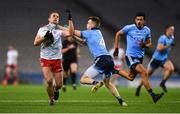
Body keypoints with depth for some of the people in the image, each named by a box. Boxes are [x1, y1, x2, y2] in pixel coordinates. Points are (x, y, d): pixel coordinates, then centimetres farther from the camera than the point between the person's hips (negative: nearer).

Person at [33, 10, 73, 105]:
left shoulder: (59, 30, 3)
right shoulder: (43, 29, 6)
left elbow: (70, 33, -17)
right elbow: (35, 43, 1)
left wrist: (70, 20, -20)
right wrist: (44, 37, -14)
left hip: (57, 59, 1)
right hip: (45, 59, -1)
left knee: (59, 84, -3)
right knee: (49, 81, -18)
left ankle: (56, 89, 34)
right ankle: (51, 99, 8)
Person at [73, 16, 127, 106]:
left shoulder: (90, 33, 1)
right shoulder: (97, 32, 24)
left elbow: (73, 32, 7)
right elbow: (84, 42, 33)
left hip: (101, 60, -8)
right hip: (109, 59, 8)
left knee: (83, 79, -5)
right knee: (107, 82, 28)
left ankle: (96, 83, -34)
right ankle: (121, 100, 16)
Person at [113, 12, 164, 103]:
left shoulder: (147, 30, 2)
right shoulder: (129, 28, -10)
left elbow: (149, 43, 11)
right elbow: (118, 34, 5)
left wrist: (144, 45, -13)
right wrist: (116, 47, 4)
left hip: (140, 56, 6)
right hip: (130, 56, -6)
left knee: (130, 77, 17)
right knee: (144, 73, -21)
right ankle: (152, 95, -20)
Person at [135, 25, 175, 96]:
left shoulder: (172, 38, 6)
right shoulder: (163, 38, -20)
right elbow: (159, 48, -31)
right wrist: (168, 45, -32)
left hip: (164, 59, 6)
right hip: (157, 58, -6)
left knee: (171, 69, -24)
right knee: (147, 75, 5)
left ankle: (162, 83, -7)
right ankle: (139, 87, 25)